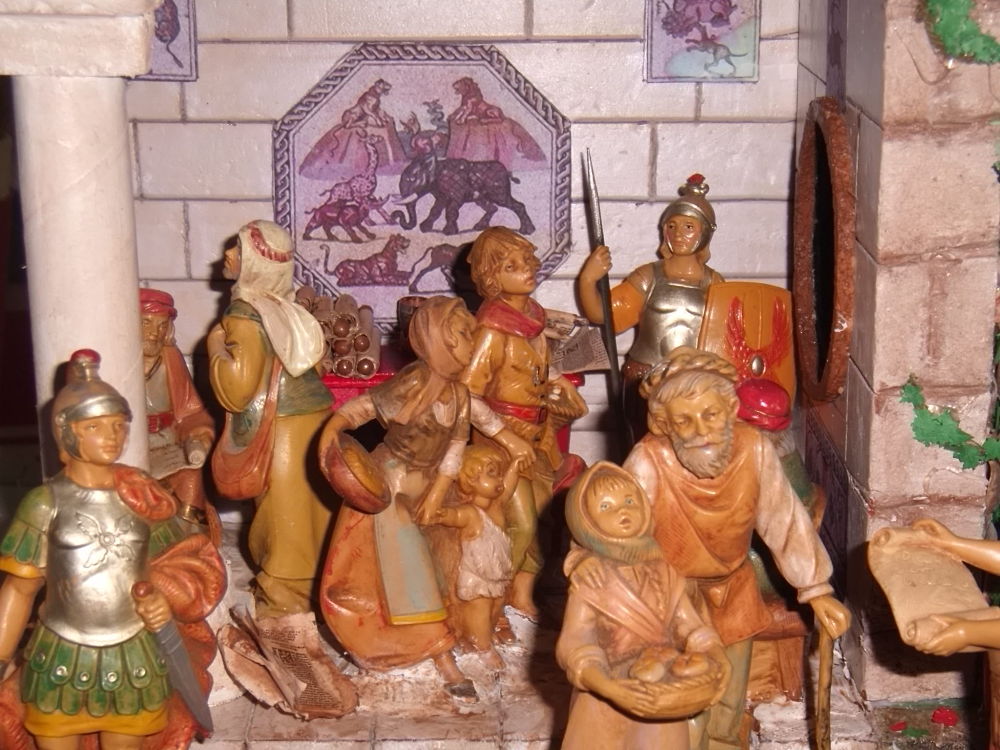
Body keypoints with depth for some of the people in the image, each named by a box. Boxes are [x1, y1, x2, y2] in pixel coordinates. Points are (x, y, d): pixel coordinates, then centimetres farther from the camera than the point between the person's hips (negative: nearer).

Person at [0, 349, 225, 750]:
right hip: (61, 663, -2)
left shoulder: (142, 498, 0)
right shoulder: (46, 503, -8)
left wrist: (168, 600, -11)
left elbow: (179, 561, 10)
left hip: (135, 661, 2)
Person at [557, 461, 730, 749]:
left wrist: (715, 656, -10)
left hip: (665, 702, 4)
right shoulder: (591, 578, -11)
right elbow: (574, 645, -17)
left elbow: (691, 627, 8)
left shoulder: (663, 572, 3)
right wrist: (609, 689, -31)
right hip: (608, 704, -4)